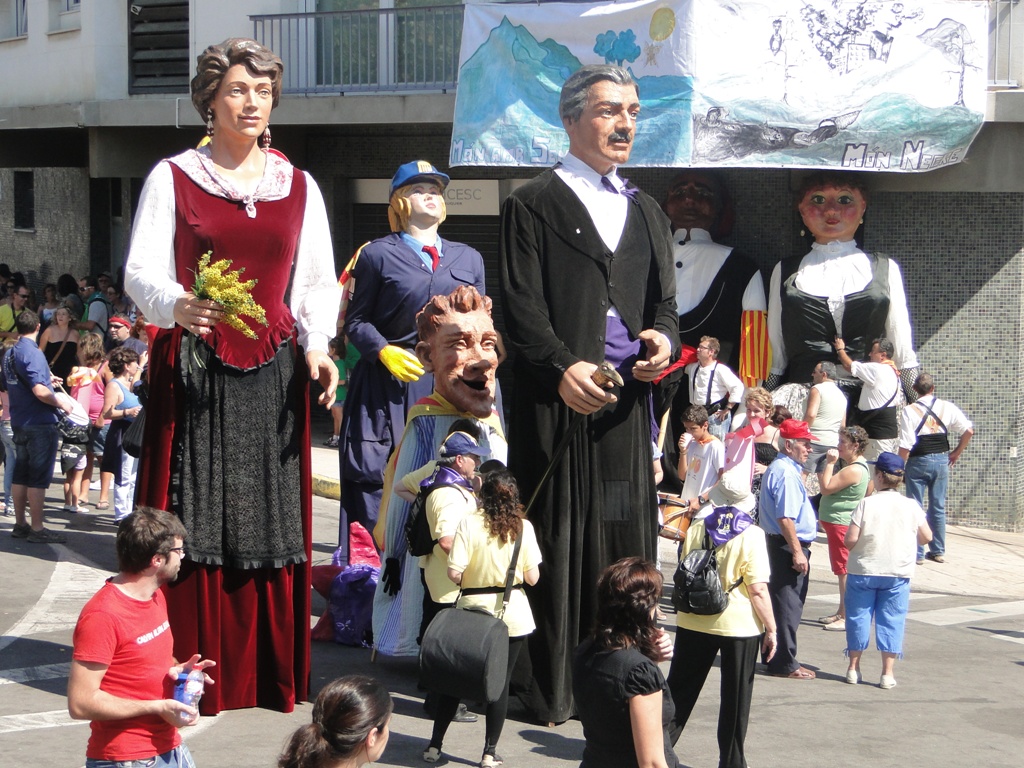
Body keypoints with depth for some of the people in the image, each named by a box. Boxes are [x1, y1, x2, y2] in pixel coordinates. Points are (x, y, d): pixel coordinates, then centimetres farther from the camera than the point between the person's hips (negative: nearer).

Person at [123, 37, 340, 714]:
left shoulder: (299, 186, 12)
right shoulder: (172, 178, 4)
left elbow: (320, 283, 13)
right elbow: (141, 272, -3)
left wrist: (316, 345, -5)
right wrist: (177, 305, -24)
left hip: (273, 375, 2)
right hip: (194, 372, -2)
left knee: (270, 523, 1)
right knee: (194, 522, -5)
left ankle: (270, 676, 9)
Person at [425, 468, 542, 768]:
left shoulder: (470, 523, -10)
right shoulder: (523, 527, -4)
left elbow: (454, 573, -16)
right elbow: (533, 577, -4)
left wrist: (472, 579, 6)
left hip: (474, 608, 0)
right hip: (513, 614, 1)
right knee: (501, 681, 6)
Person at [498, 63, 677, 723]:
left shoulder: (647, 212, 23)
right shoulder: (534, 203, 4)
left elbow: (665, 302, 21)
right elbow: (522, 304, -5)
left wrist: (664, 338, -3)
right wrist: (562, 365, -21)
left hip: (628, 400, 5)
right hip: (558, 397, -5)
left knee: (628, 541, 3)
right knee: (559, 543, -3)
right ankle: (549, 689, 2)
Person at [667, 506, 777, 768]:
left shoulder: (696, 530, 0)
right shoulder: (751, 535, -13)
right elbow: (758, 590, -15)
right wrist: (771, 629, -7)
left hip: (693, 622, 3)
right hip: (739, 626, -3)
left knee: (680, 689, 14)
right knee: (735, 697, 9)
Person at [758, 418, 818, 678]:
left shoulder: (777, 468, 16)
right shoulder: (787, 473, -18)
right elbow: (785, 517, -24)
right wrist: (797, 552, -23)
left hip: (778, 543, 11)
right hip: (789, 545, -11)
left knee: (782, 602, 17)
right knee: (788, 605, -5)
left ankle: (773, 656, 24)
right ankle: (784, 664, 0)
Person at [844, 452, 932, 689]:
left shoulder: (866, 504, -12)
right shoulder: (911, 506, -4)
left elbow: (850, 539, -15)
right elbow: (926, 537, 2)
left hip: (863, 571, -1)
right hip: (898, 574, 1)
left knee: (858, 617, 11)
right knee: (891, 620, 7)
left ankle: (854, 668, 17)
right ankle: (887, 673, 5)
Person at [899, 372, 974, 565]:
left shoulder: (909, 411, -12)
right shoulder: (946, 407, -1)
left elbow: (906, 445, -14)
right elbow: (968, 430, -2)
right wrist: (957, 452, 11)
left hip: (918, 462, -4)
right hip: (941, 460, 4)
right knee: (938, 507, 14)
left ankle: (916, 553, 5)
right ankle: (938, 551, 19)